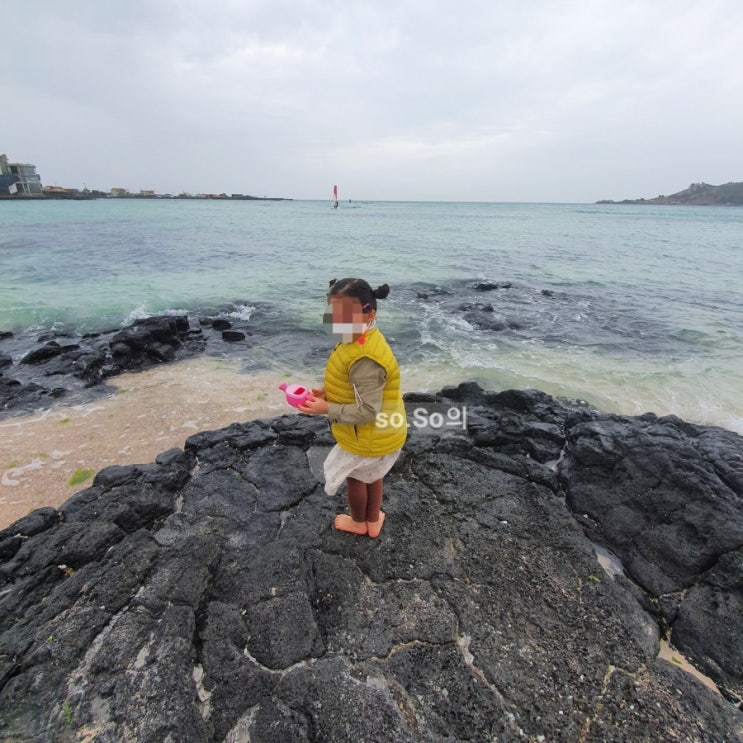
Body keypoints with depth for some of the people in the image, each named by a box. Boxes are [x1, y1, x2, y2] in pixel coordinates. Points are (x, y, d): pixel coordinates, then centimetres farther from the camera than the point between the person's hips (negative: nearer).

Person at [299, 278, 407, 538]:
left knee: (354, 477, 20)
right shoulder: (364, 339, -3)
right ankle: (373, 520, 52)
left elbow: (367, 411, -32)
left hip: (368, 438, -9)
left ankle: (359, 522, 48)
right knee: (372, 475, 28)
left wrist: (327, 409, -24)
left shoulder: (365, 360, -36)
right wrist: (328, 392, -2)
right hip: (380, 433, 9)